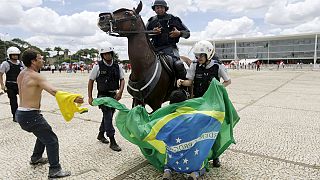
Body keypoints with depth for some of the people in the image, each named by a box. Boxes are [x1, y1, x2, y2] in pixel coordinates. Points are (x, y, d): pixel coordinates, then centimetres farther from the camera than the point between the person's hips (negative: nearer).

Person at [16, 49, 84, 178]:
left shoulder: (22, 74, 9)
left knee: (44, 134, 29)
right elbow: (54, 92, -31)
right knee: (51, 140, -2)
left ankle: (36, 158, 44)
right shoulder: (35, 76, -19)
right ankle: (55, 170, 2)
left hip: (21, 114, 10)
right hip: (31, 115, -10)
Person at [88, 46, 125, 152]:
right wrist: (90, 97, -6)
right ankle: (112, 142, 0)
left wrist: (120, 91, -13)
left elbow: (122, 79, 4)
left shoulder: (117, 66, 2)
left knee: (107, 116, 17)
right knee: (108, 116, -8)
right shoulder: (98, 67, -8)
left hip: (114, 95, 5)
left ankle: (101, 135, 39)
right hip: (103, 95, -5)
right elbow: (91, 81, -3)